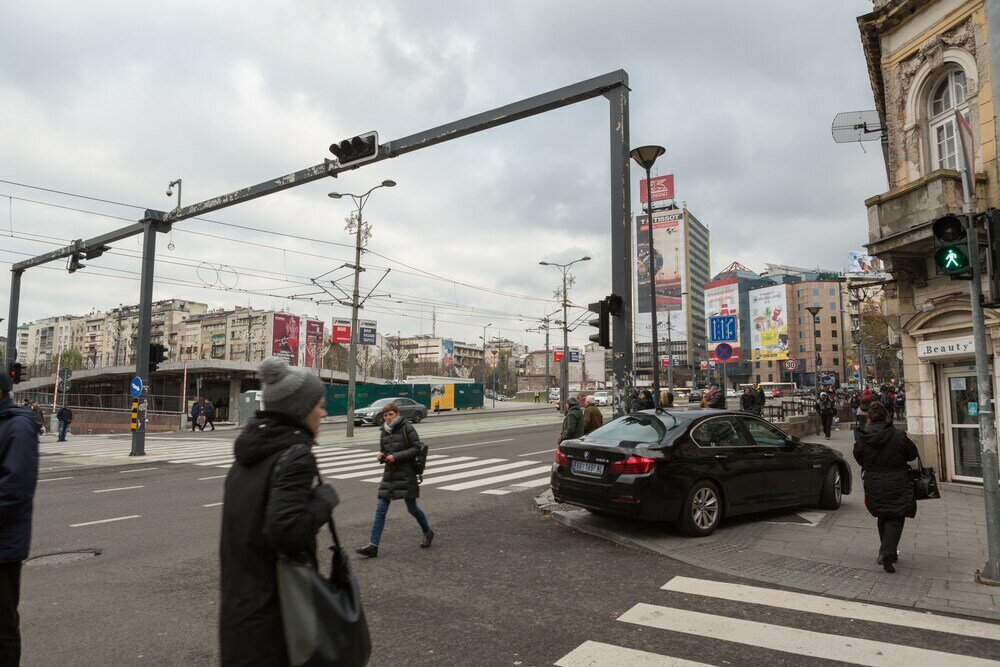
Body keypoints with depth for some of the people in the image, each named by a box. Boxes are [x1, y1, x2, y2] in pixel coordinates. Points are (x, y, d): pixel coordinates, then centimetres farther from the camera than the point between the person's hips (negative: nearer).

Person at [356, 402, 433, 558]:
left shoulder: (406, 428, -8)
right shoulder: (384, 431, 10)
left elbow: (416, 448, -11)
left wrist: (396, 456, -18)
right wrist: (380, 455, -5)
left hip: (406, 474, -5)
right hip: (389, 473, 6)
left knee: (412, 508, 6)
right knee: (380, 510, -1)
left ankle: (428, 533, 31)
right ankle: (373, 546, 1)